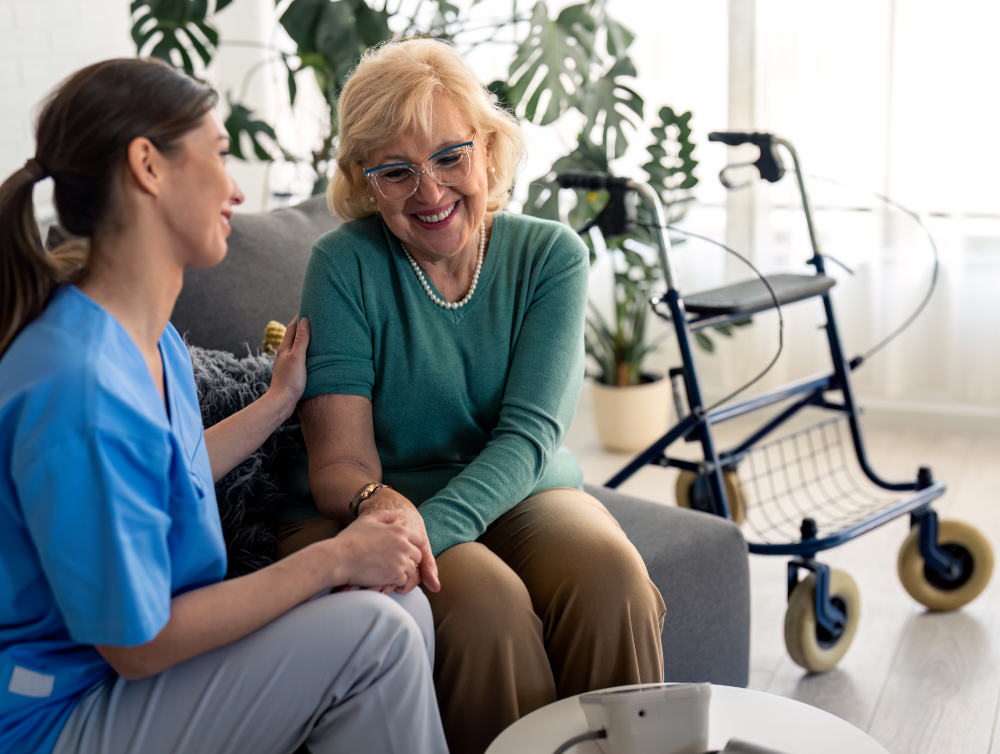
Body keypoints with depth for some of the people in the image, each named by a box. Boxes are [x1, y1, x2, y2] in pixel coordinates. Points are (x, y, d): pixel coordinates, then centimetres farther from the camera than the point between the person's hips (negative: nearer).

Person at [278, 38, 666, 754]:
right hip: (385, 501, -2)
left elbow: (529, 434, -15)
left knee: (609, 575, -28)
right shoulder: (345, 263, -9)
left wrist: (430, 523, -34)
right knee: (488, 603, -31)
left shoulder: (551, 256, -4)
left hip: (519, 494, 2)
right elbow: (339, 456, -14)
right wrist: (376, 505, -39)